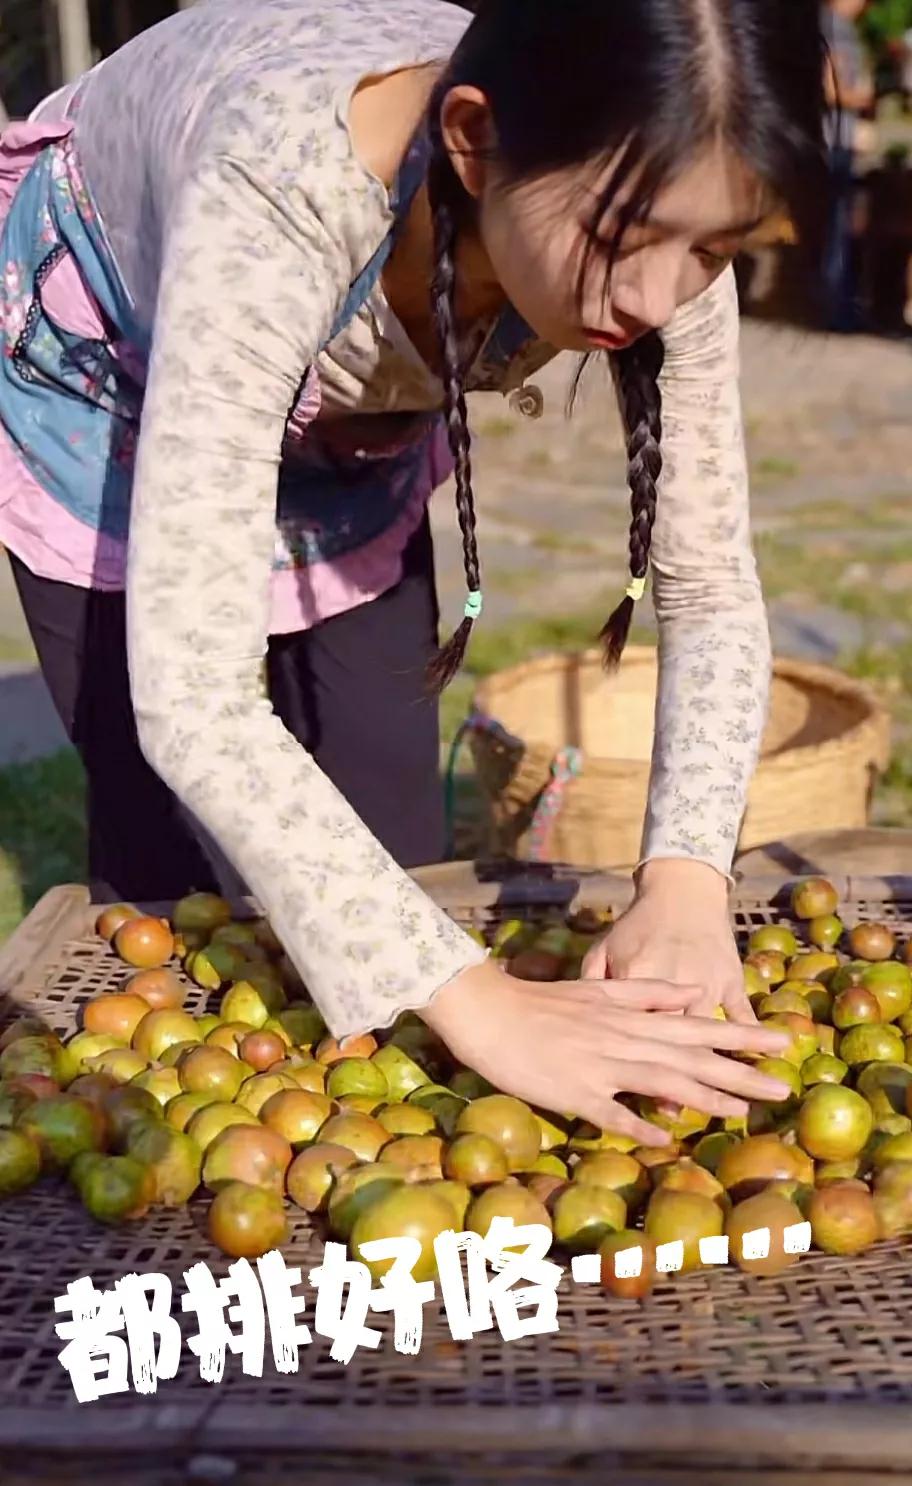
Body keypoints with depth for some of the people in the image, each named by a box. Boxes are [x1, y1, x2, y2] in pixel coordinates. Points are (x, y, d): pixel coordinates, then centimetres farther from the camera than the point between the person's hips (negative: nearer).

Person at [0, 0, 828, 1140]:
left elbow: (710, 592, -19)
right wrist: (480, 1003, -48)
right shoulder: (287, 192, -44)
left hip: (352, 423, 4)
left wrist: (685, 881, -35)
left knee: (390, 856, 2)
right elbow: (191, 695, -47)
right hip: (99, 382, -3)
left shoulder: (653, 221, -29)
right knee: (172, 858, 0)